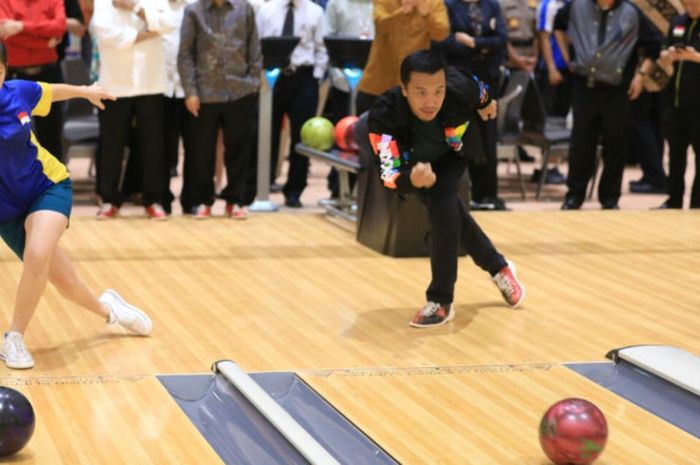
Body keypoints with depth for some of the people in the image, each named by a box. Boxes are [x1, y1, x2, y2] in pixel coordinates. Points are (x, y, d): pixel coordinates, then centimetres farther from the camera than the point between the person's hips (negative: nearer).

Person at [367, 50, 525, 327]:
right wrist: (411, 180, -65)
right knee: (450, 214, 16)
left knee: (443, 210, -22)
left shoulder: (460, 89, -39)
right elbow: (389, 175, -42)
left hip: (451, 155, 0)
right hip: (412, 164, 1)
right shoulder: (384, 117, -45)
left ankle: (441, 301, -7)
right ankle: (498, 268, 42)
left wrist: (486, 104, 11)